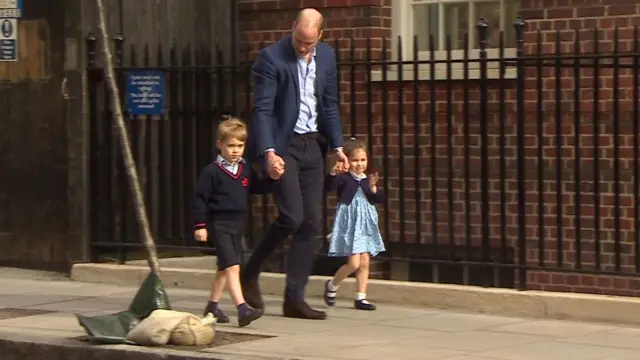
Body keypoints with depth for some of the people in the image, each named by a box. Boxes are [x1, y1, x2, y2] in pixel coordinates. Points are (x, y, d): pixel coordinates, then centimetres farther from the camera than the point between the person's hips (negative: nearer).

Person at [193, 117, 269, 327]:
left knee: (225, 269, 17)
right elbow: (200, 199, -8)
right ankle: (243, 310, -25)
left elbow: (258, 188, 18)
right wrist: (200, 225, -10)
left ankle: (212, 306, 32)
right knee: (232, 267, -17)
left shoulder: (246, 170, 9)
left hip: (238, 223, 7)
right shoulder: (212, 172, -9)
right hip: (219, 223, -7)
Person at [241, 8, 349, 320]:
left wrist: (337, 146, 8)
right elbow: (262, 109, -15)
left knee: (311, 223, 2)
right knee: (292, 217, -16)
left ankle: (294, 299, 7)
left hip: (312, 145, 6)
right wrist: (269, 152, -26)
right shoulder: (271, 58, -12)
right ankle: (250, 274, 5)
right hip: (282, 145, -6)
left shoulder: (327, 56, 7)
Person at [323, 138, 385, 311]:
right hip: (349, 224, -6)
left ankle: (360, 298, 12)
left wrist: (373, 188, -14)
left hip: (365, 225, 6)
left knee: (364, 263, 5)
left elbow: (380, 200, 4)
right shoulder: (344, 178, -8)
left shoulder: (368, 180, 9)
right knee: (354, 263, -12)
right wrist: (333, 173, -42)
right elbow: (329, 186, -25)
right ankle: (332, 286, 12)